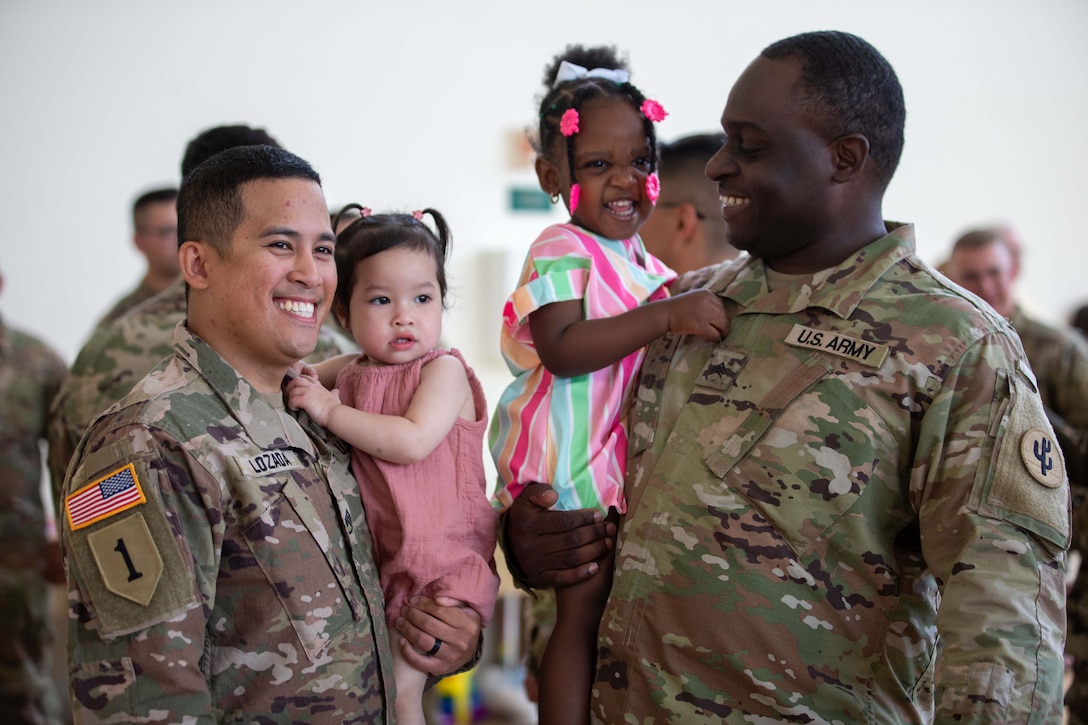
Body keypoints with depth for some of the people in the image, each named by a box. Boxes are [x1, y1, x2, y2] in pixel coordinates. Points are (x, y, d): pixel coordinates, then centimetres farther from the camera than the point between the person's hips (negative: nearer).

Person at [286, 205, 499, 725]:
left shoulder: (443, 369, -12)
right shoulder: (350, 372, 6)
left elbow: (413, 441, -28)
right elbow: (302, 375, 28)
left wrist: (329, 410, -23)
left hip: (435, 553, -6)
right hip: (375, 555, 7)